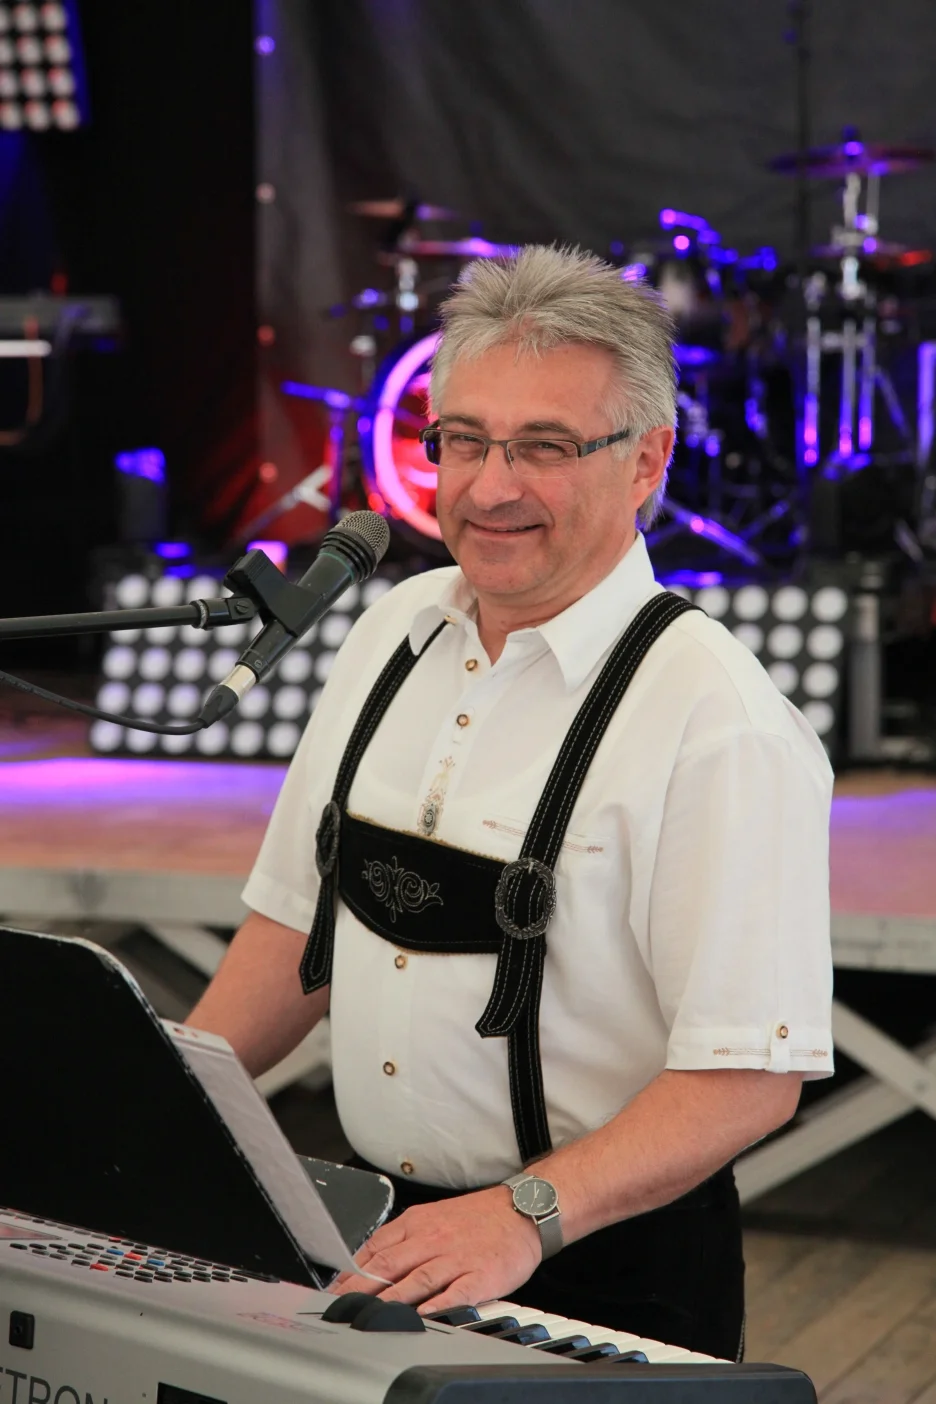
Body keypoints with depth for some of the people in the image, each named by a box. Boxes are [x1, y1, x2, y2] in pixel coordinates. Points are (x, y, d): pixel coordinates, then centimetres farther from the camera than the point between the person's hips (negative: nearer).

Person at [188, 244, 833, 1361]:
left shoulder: (720, 722, -15)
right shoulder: (394, 630, 7)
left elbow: (749, 1079, -17)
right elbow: (301, 917, 15)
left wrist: (526, 1215, -27)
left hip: (610, 1280, -5)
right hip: (390, 1246, 6)